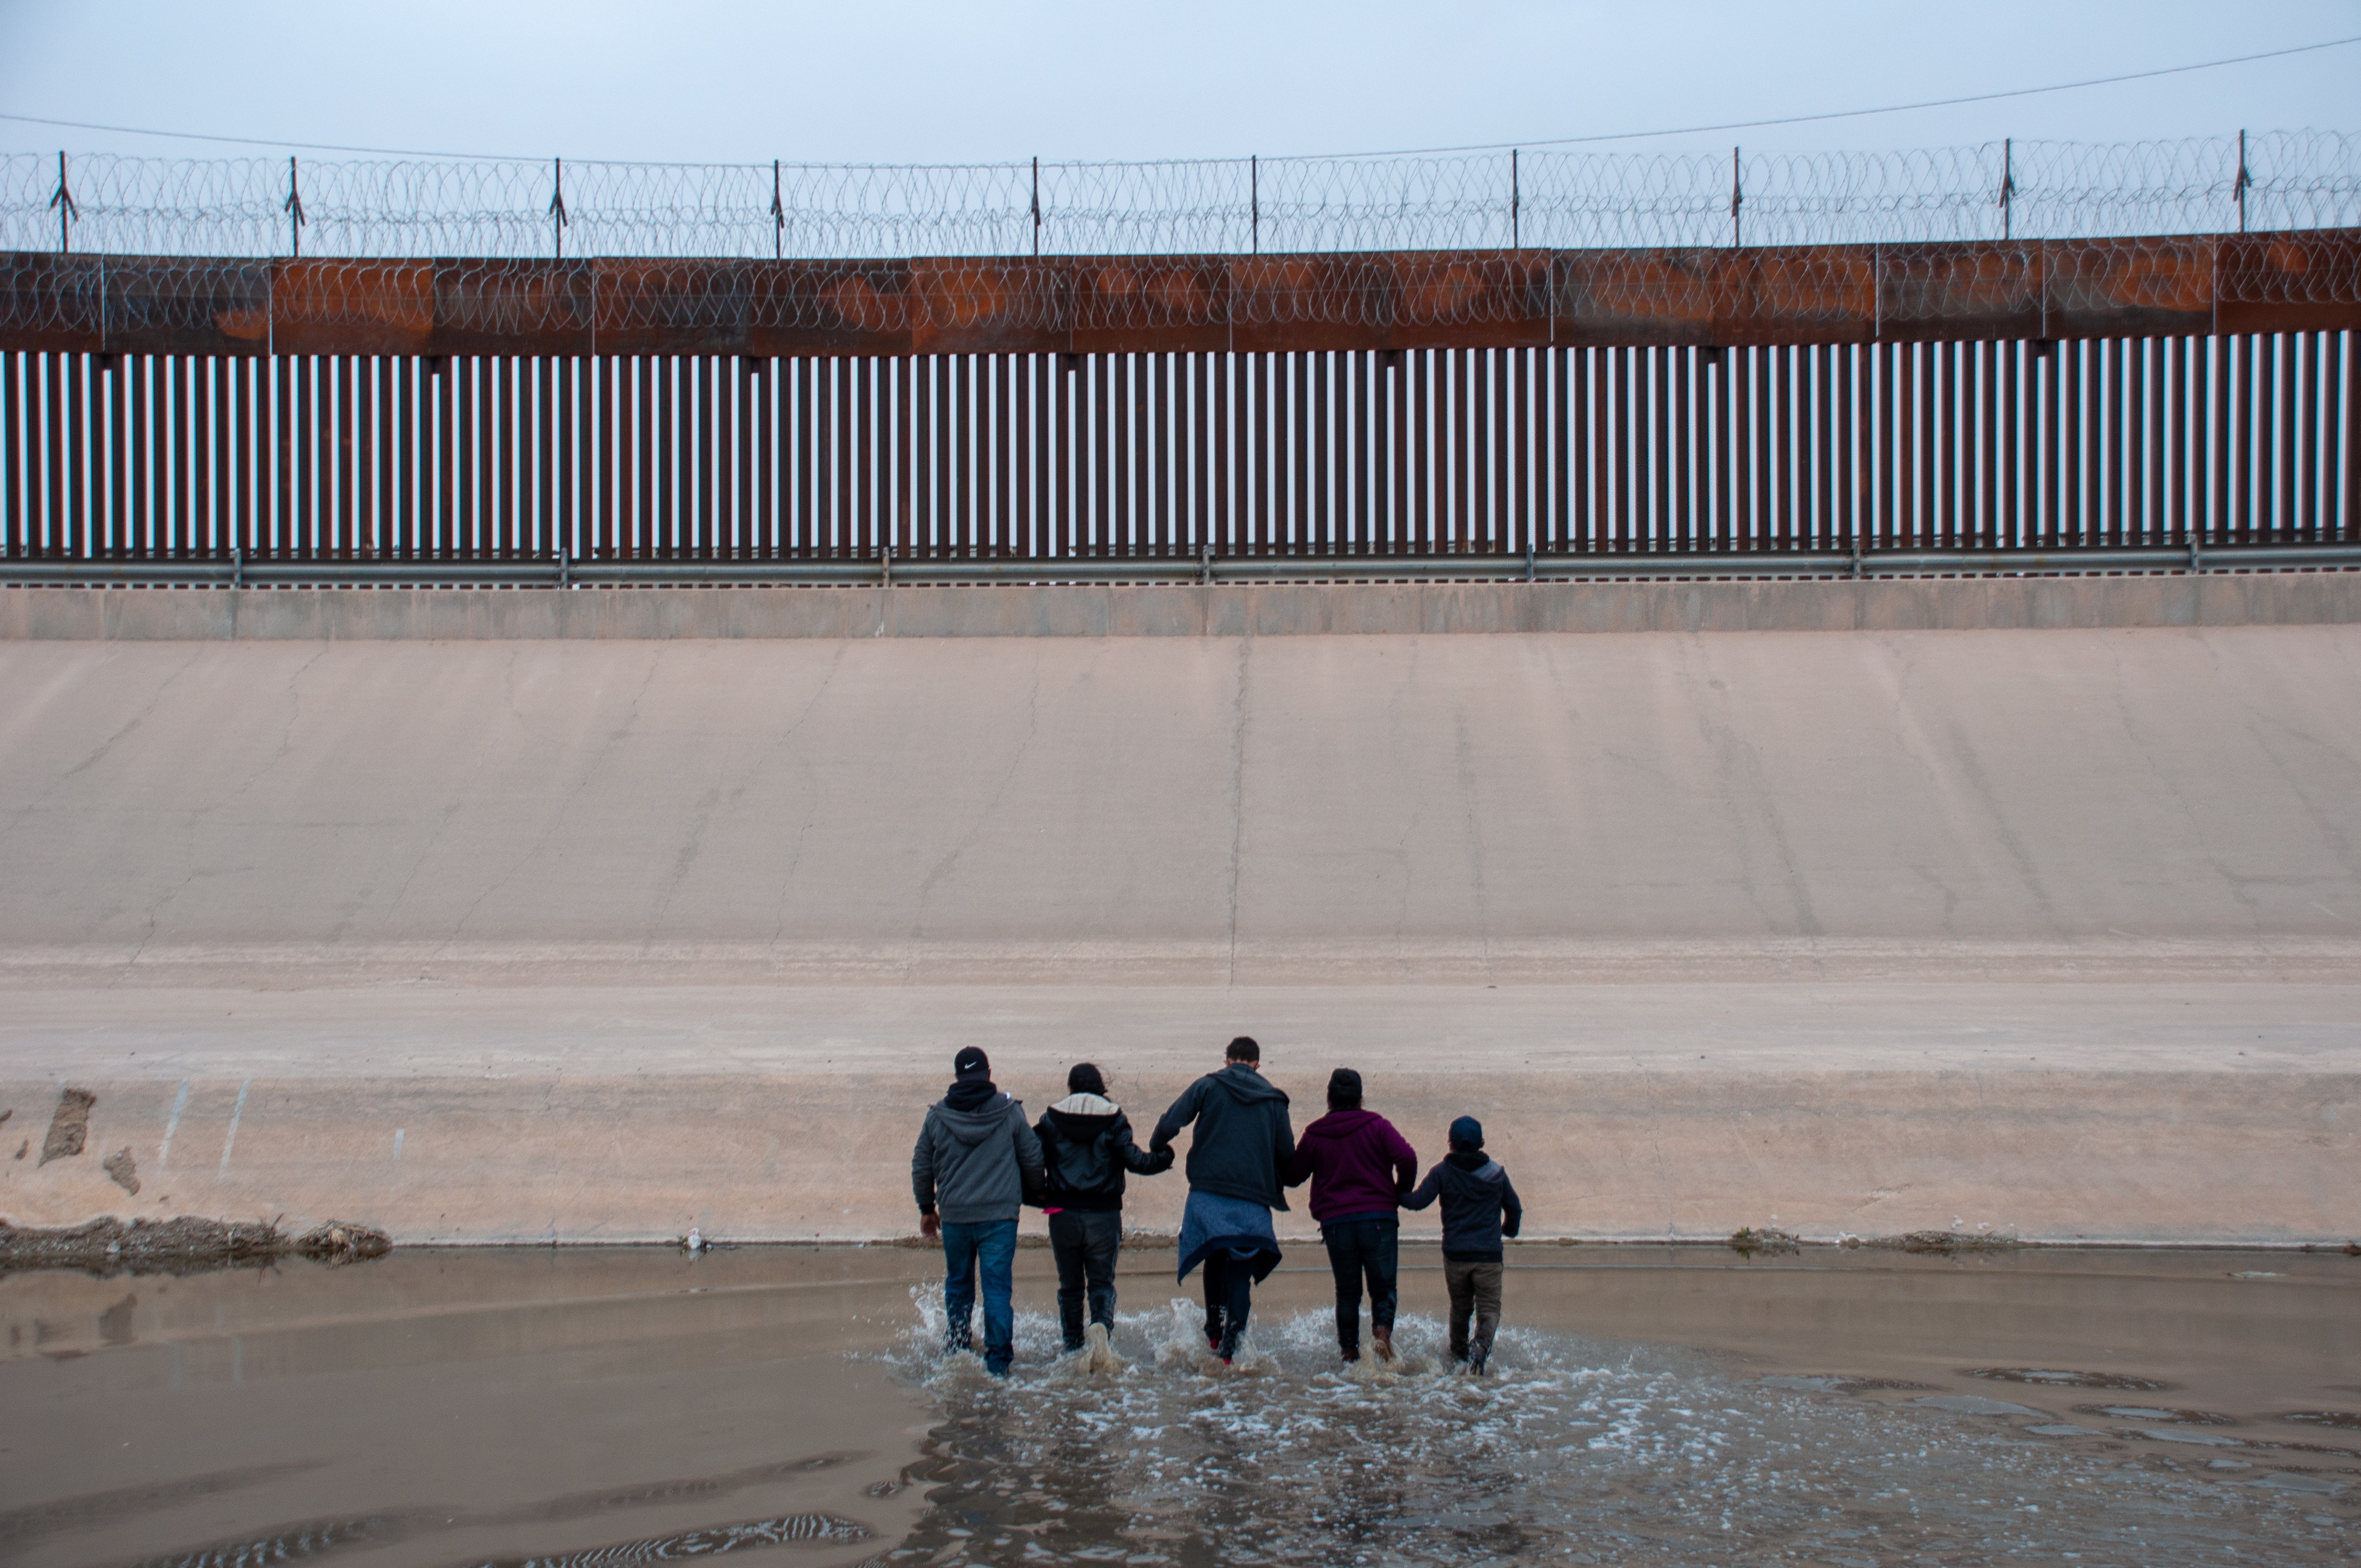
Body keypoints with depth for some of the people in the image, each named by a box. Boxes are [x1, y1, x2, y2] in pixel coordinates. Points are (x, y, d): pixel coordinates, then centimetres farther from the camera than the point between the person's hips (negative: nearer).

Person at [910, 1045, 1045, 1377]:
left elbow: (921, 1167, 9)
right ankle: (998, 1362, -4)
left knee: (957, 1286, 19)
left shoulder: (937, 1116, 1)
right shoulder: (1009, 1112, -4)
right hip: (999, 1215, -2)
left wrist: (926, 1208, 23)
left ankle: (955, 1353, 27)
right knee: (997, 1288, 0)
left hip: (953, 1216, 2)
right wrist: (1034, 1193, 23)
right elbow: (1033, 1158, 4)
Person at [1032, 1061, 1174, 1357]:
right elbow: (1134, 1160, -8)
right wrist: (1164, 1159, 9)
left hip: (1063, 1213, 1)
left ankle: (1072, 1347, 15)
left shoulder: (1052, 1119, 2)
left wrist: (1037, 1192, 14)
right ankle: (1102, 1322, -22)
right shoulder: (1113, 1119, -2)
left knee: (1069, 1285, 14)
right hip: (1104, 1214, -1)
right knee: (1102, 1281, 7)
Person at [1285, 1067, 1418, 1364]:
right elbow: (1407, 1158, -10)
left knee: (1346, 1292, 12)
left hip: (1335, 1222, 2)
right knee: (1383, 1287, 4)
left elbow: (1292, 1177, 14)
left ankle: (1349, 1351, 8)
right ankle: (1382, 1330, -22)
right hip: (1379, 1218, -2)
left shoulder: (1314, 1135, 8)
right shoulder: (1377, 1126, 2)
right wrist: (1402, 1192, 6)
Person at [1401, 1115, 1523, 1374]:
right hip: (1489, 1255, 0)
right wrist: (1509, 1229, 38)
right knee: (1489, 1308, 1)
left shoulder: (1442, 1173, -2)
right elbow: (1515, 1208, 17)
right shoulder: (1496, 1173, 6)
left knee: (1460, 1307, 19)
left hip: (1455, 1255, 0)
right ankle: (1481, 1344, -27)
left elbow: (1417, 1201, -12)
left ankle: (1459, 1355, 28)